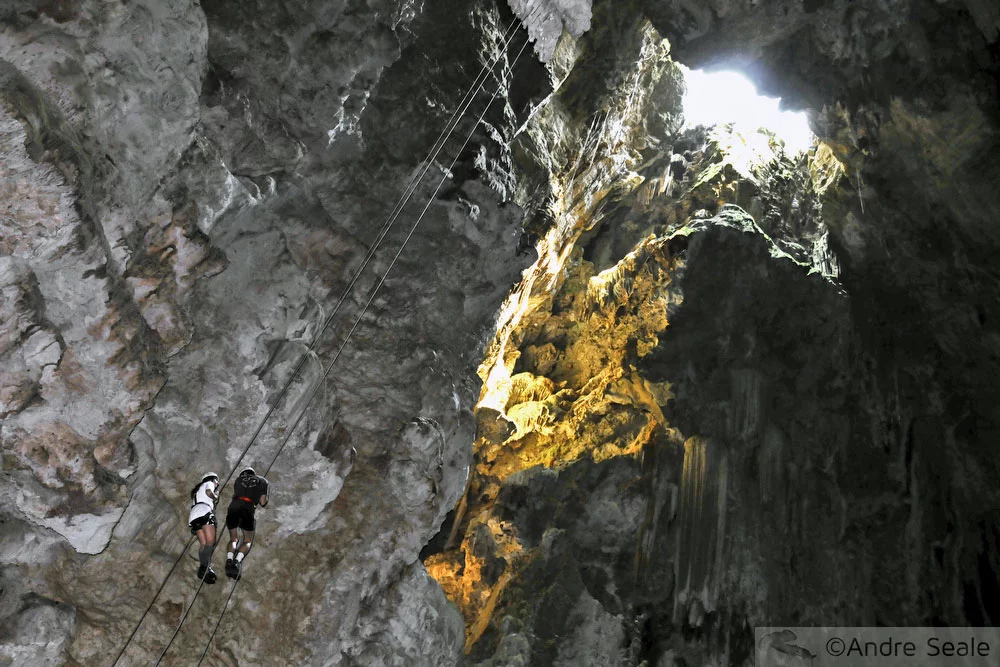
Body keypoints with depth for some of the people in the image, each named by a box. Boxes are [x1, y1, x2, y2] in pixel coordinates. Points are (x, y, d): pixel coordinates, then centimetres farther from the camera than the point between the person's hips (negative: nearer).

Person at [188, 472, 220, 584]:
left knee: (203, 543, 0)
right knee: (210, 541, -14)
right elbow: (209, 492, -4)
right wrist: (216, 497, 10)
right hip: (205, 512, -7)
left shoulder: (196, 491, 38)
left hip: (193, 516, 7)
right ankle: (206, 566, -29)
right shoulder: (209, 483, 17)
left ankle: (202, 568, -14)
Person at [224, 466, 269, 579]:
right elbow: (263, 503, 17)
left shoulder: (239, 479, 28)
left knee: (233, 538, 16)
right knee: (248, 541, 11)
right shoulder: (262, 481, 22)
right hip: (249, 508, -2)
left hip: (233, 506, 2)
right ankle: (237, 560, -16)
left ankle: (229, 560, -10)